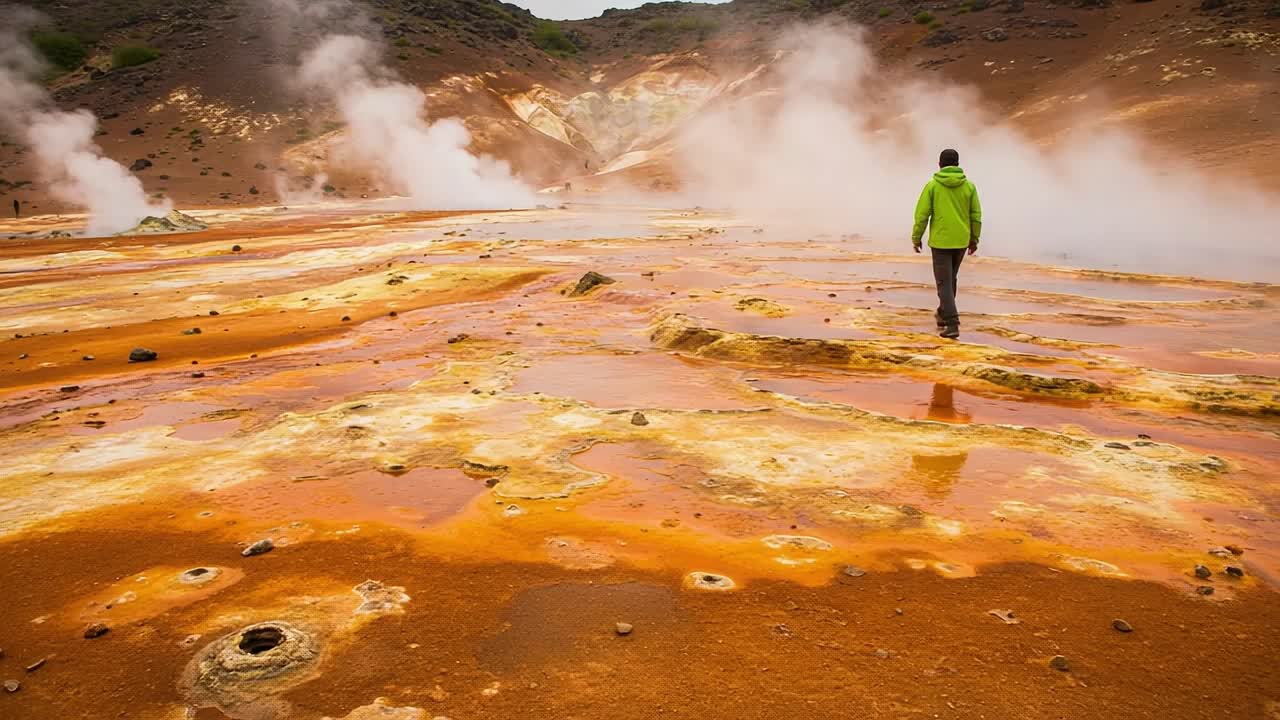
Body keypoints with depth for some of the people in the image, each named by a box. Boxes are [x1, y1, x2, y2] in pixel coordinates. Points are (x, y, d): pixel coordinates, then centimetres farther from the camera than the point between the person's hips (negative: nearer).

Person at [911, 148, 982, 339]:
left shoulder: (932, 185, -7)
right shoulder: (969, 186, 1)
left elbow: (922, 214, -8)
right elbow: (976, 216, 3)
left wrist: (916, 238, 3)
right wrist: (974, 239, 15)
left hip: (940, 241, -4)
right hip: (961, 241, 4)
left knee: (944, 283, -2)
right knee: (950, 278, 23)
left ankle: (952, 324, -13)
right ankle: (943, 313, 36)